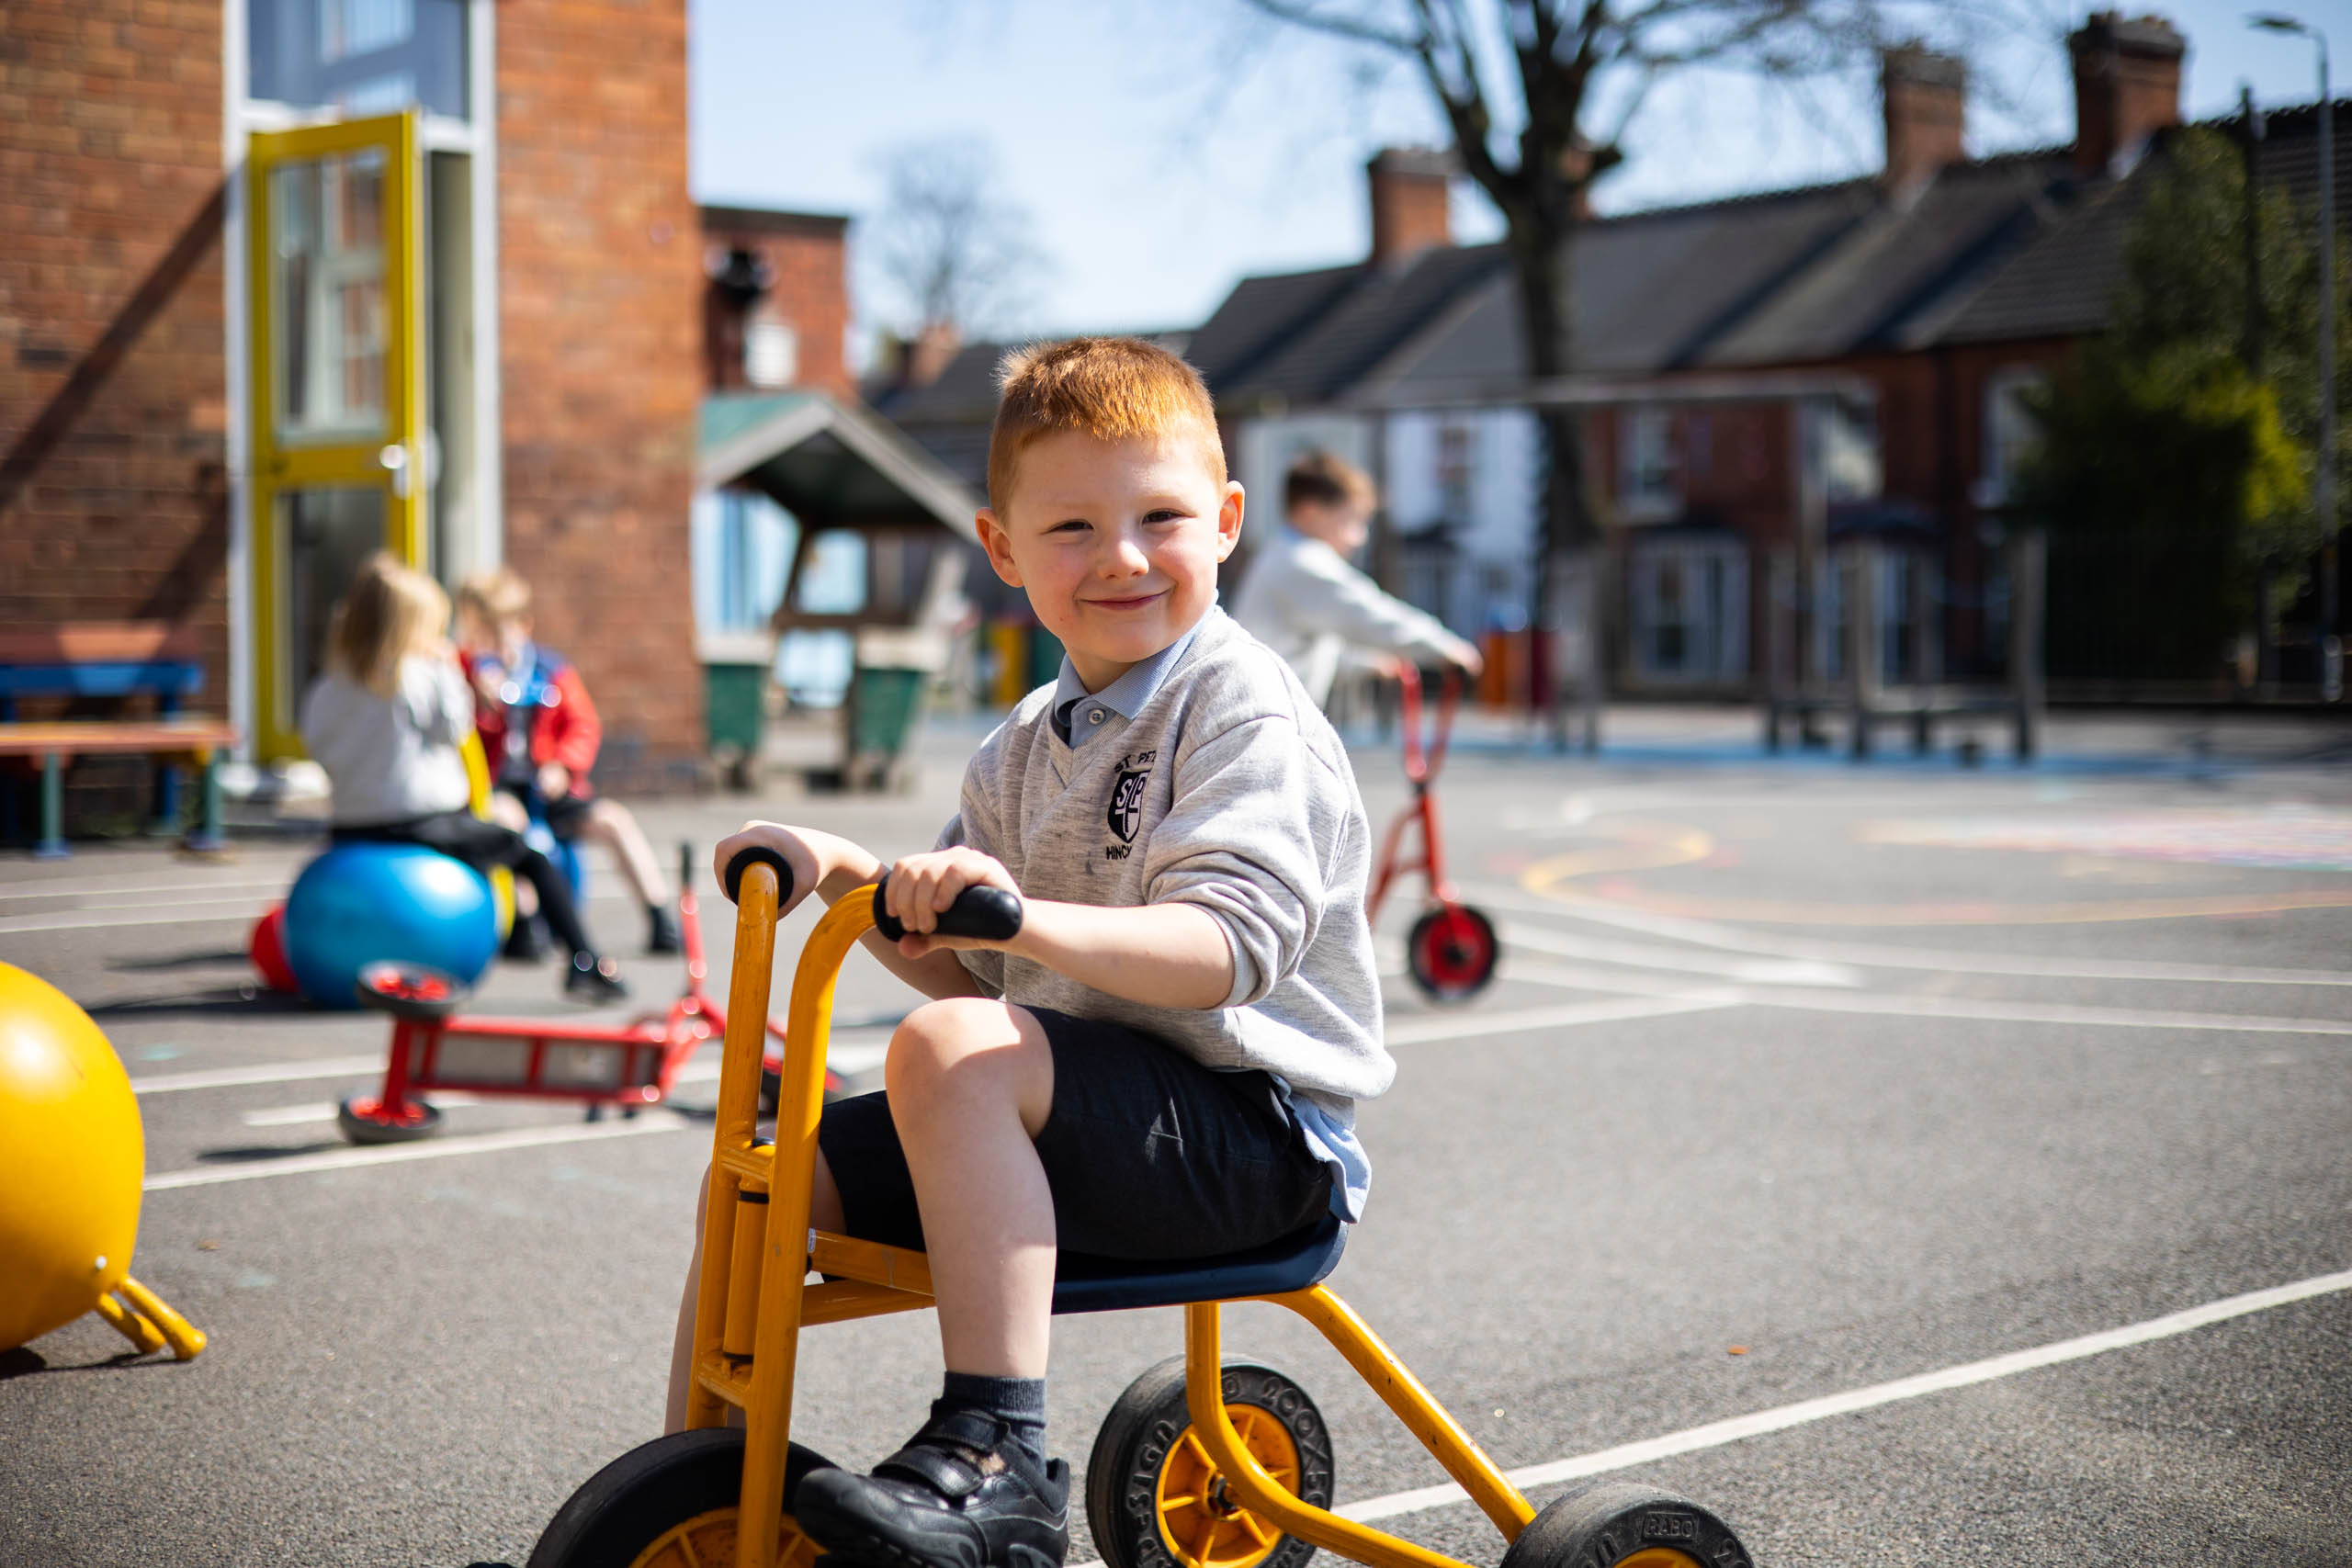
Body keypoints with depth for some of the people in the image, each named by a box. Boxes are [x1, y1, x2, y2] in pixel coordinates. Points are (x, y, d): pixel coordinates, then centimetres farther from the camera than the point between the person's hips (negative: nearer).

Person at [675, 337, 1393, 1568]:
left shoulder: (1247, 713, -11)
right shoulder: (1027, 748, 14)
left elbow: (1233, 943, -27)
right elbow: (967, 971, 16)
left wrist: (1029, 919, -41)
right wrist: (853, 879, -1)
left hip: (1253, 1127, -8)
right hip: (1066, 1111, 8)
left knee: (949, 1054, -33)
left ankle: (993, 1463, -32)